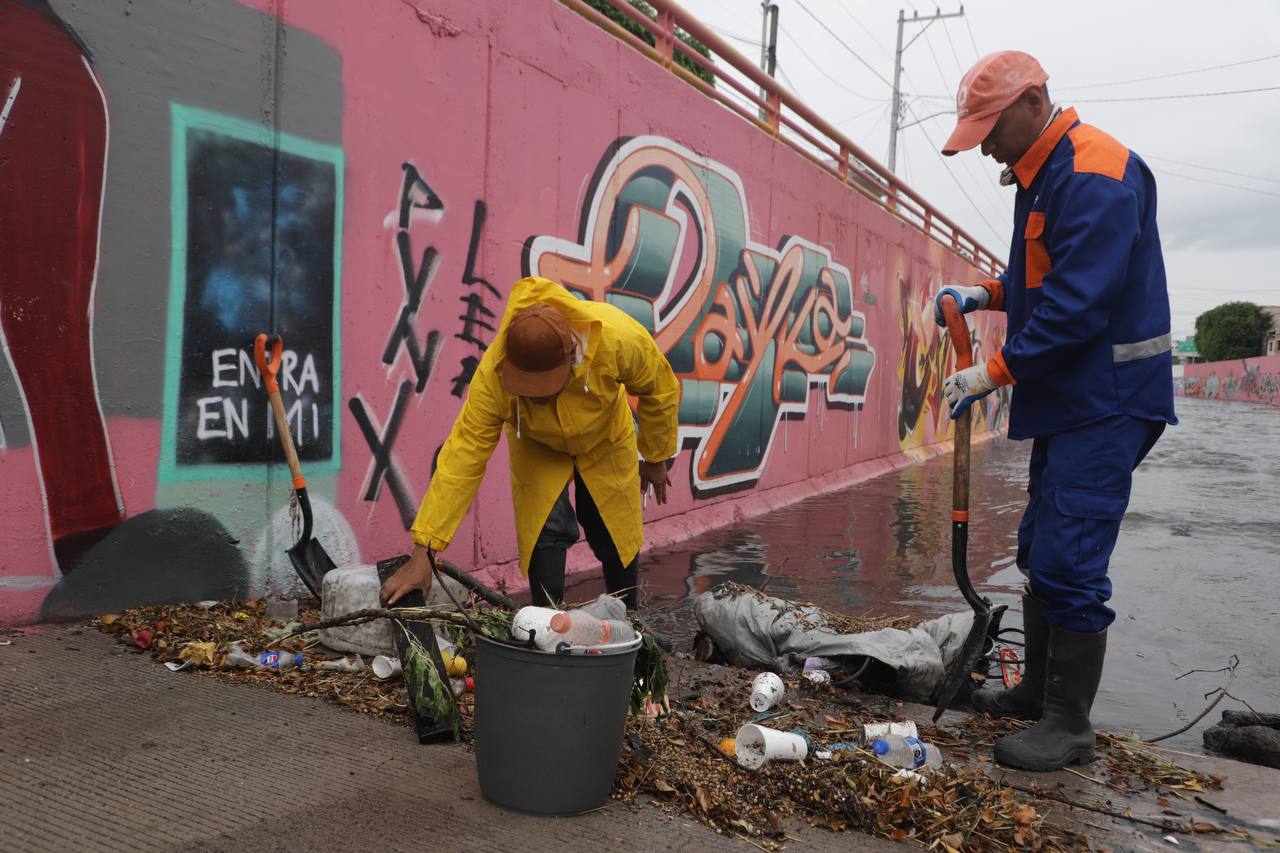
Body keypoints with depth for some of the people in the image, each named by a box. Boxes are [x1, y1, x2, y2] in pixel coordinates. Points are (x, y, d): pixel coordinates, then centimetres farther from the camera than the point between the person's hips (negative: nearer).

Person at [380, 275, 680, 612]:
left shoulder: (619, 338, -42)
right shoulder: (493, 373, -40)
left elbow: (660, 390, -20)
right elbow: (463, 458, -37)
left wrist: (655, 458, -5)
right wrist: (422, 553, -39)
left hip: (605, 442, 1)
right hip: (538, 448, 0)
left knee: (616, 535, 8)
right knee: (545, 533, -11)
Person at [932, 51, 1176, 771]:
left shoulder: (1095, 176, -19)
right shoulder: (1042, 175, 14)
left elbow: (1079, 305, -25)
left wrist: (996, 372, -18)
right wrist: (985, 294, 6)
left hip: (1106, 402, -10)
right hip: (1066, 398, 11)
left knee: (1068, 563, -8)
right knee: (1042, 552, 16)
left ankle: (1070, 726, 5)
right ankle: (1038, 691, 30)